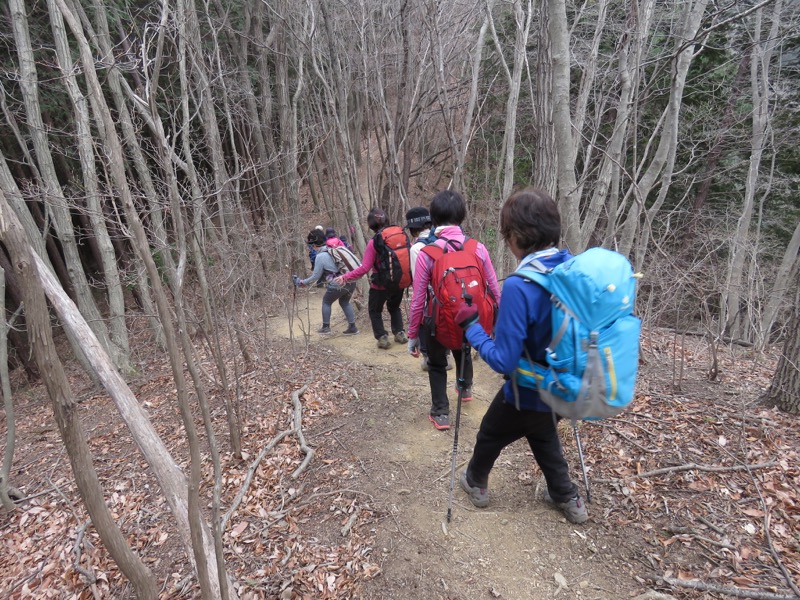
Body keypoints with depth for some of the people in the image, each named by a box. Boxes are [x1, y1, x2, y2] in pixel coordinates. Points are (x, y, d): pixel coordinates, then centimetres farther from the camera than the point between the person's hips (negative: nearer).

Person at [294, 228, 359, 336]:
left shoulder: (320, 257, -8)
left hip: (338, 285, -6)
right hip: (351, 281, 6)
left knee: (326, 302, 19)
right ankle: (352, 327, 23)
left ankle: (325, 327, 24)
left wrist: (302, 282, 11)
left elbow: (315, 277, -1)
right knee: (345, 302, 26)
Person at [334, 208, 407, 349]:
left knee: (374, 311, 18)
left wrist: (345, 277, -17)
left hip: (381, 285, -5)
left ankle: (382, 337, 10)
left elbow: (364, 269, -22)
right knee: (394, 307, 29)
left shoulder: (373, 243, -19)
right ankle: (400, 333, 20)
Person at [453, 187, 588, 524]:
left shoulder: (519, 286, -33)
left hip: (529, 393, -6)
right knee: (544, 436, 35)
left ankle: (476, 483, 51)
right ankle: (568, 498, 47)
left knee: (490, 435, 25)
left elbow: (503, 361, -29)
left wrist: (471, 326, -15)